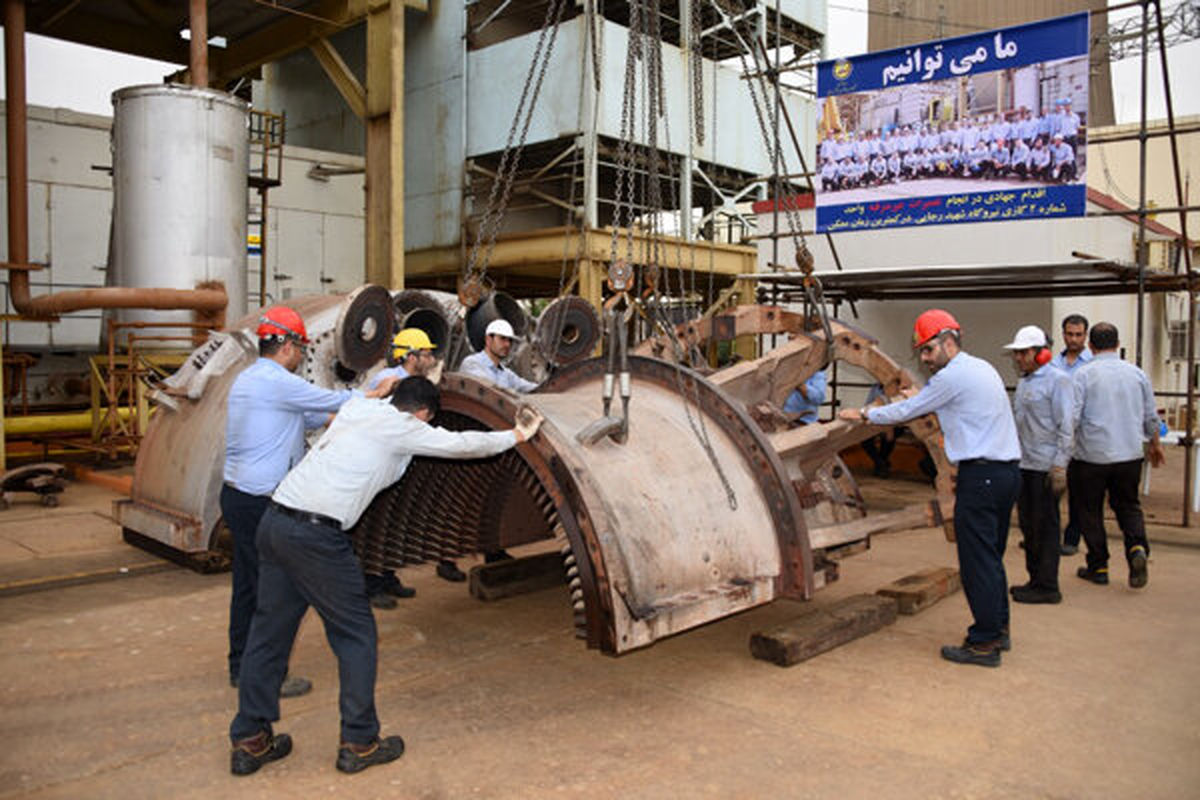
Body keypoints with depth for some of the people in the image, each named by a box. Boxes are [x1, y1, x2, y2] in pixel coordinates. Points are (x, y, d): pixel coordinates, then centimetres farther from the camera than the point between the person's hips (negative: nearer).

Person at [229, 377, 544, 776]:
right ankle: (358, 743, 14)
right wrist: (517, 435, 17)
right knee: (355, 633, 6)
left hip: (274, 519, 8)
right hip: (315, 533, -8)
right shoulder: (403, 427, -3)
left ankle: (250, 741, 25)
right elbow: (462, 444, 3)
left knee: (269, 630, 16)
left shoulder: (358, 406, 17)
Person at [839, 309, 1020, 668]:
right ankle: (998, 630, 26)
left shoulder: (952, 376, -11)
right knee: (991, 555, 17)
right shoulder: (982, 368, 16)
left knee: (977, 560, -4)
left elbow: (906, 412, -3)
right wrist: (920, 398, 42)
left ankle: (984, 643, 1)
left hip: (982, 474, -10)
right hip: (1006, 471, 10)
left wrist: (863, 414, 9)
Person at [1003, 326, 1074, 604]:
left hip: (1045, 466, -8)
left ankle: (1047, 587, 5)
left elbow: (1066, 426, -14)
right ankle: (1035, 579, 24)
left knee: (1045, 527, -3)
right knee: (1028, 524, 13)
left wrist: (1060, 466, -19)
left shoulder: (1057, 380, -10)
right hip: (1024, 464, 9)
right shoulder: (1024, 381, 16)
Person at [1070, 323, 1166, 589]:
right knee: (1128, 505, 18)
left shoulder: (1084, 374, -9)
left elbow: (1072, 418, -15)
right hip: (1130, 454, 4)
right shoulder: (1137, 373, 5)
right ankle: (1137, 547, -7)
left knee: (1090, 510, 9)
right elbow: (1151, 418, 13)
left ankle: (1098, 567, 15)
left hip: (1092, 455, -4)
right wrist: (1155, 445, 29)